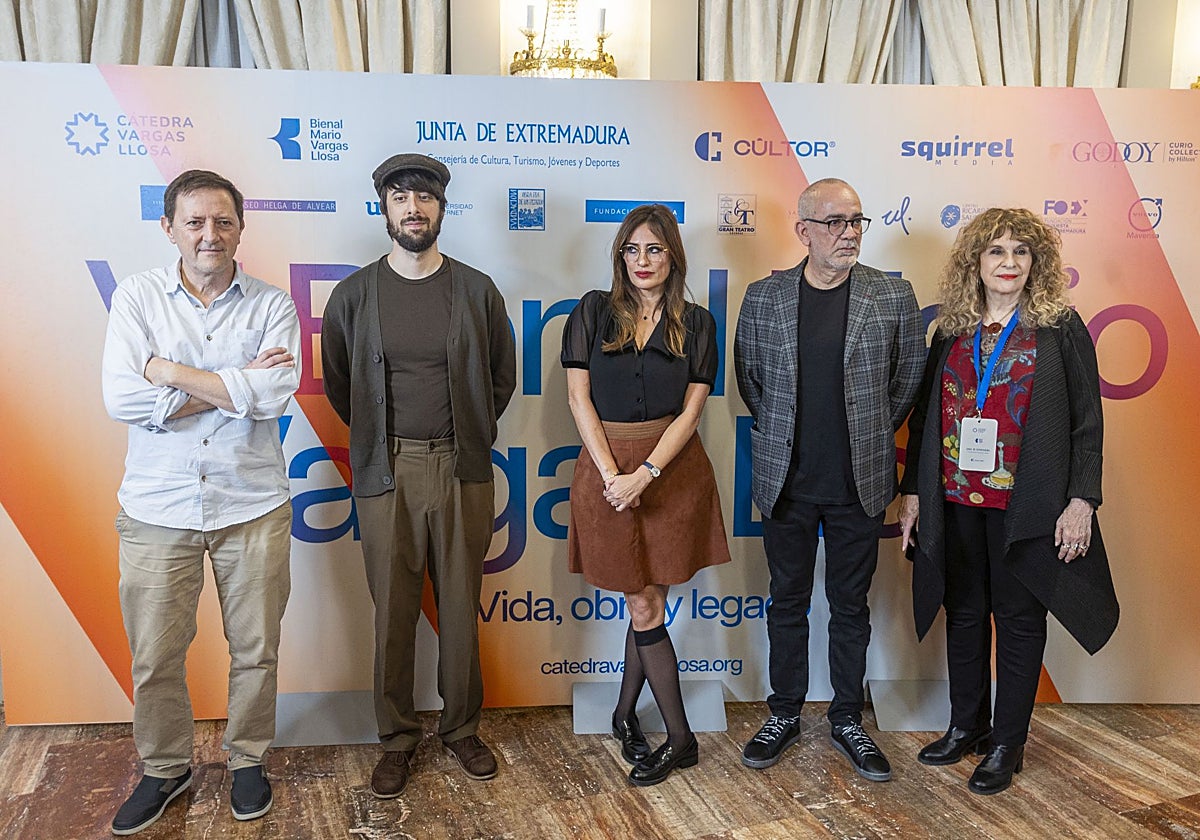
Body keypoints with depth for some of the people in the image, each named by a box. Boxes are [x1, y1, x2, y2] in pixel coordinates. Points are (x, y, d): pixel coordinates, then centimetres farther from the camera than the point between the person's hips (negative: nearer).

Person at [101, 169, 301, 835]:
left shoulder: (272, 305, 0)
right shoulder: (137, 296, 1)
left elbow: (275, 395, -16)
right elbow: (121, 399, -11)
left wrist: (168, 370, -12)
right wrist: (236, 386, -13)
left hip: (252, 506, 0)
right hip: (157, 507, 1)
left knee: (254, 650, 10)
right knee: (154, 655, 10)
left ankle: (248, 761, 33)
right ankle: (164, 768, 34)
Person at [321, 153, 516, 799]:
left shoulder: (476, 290, 1)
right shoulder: (355, 293, 2)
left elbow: (503, 375, 12)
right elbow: (336, 381, 13)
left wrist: (469, 433, 10)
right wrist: (377, 438, 11)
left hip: (462, 470, 0)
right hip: (385, 473, 0)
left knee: (460, 607, 9)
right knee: (392, 611, 7)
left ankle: (462, 730, 27)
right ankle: (397, 739, 24)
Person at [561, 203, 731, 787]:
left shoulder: (696, 323, 3)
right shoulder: (593, 311, 3)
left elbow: (691, 409, -2)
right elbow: (579, 396, -1)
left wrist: (646, 473, -14)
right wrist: (611, 473, -11)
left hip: (672, 469, 0)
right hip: (606, 467, 0)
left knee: (647, 603, 5)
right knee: (645, 607, 4)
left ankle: (625, 712, 27)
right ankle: (680, 738, 18)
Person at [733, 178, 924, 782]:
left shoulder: (893, 297, -3)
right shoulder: (764, 297, -1)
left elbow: (908, 377, 7)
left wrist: (872, 436, 9)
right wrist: (783, 436, 10)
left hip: (859, 484, 0)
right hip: (785, 482, 1)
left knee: (850, 605, 12)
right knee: (787, 602, 13)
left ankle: (848, 720, 29)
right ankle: (784, 715, 29)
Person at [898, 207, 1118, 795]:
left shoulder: (1060, 327, -2)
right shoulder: (951, 332, 7)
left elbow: (1087, 420, -3)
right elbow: (924, 416, 9)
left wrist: (1082, 500, -10)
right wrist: (911, 491, 6)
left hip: (1027, 504, -3)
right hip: (956, 501, 3)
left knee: (1019, 618, 7)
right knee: (964, 613, 13)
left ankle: (1006, 745, 21)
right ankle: (965, 726, 29)